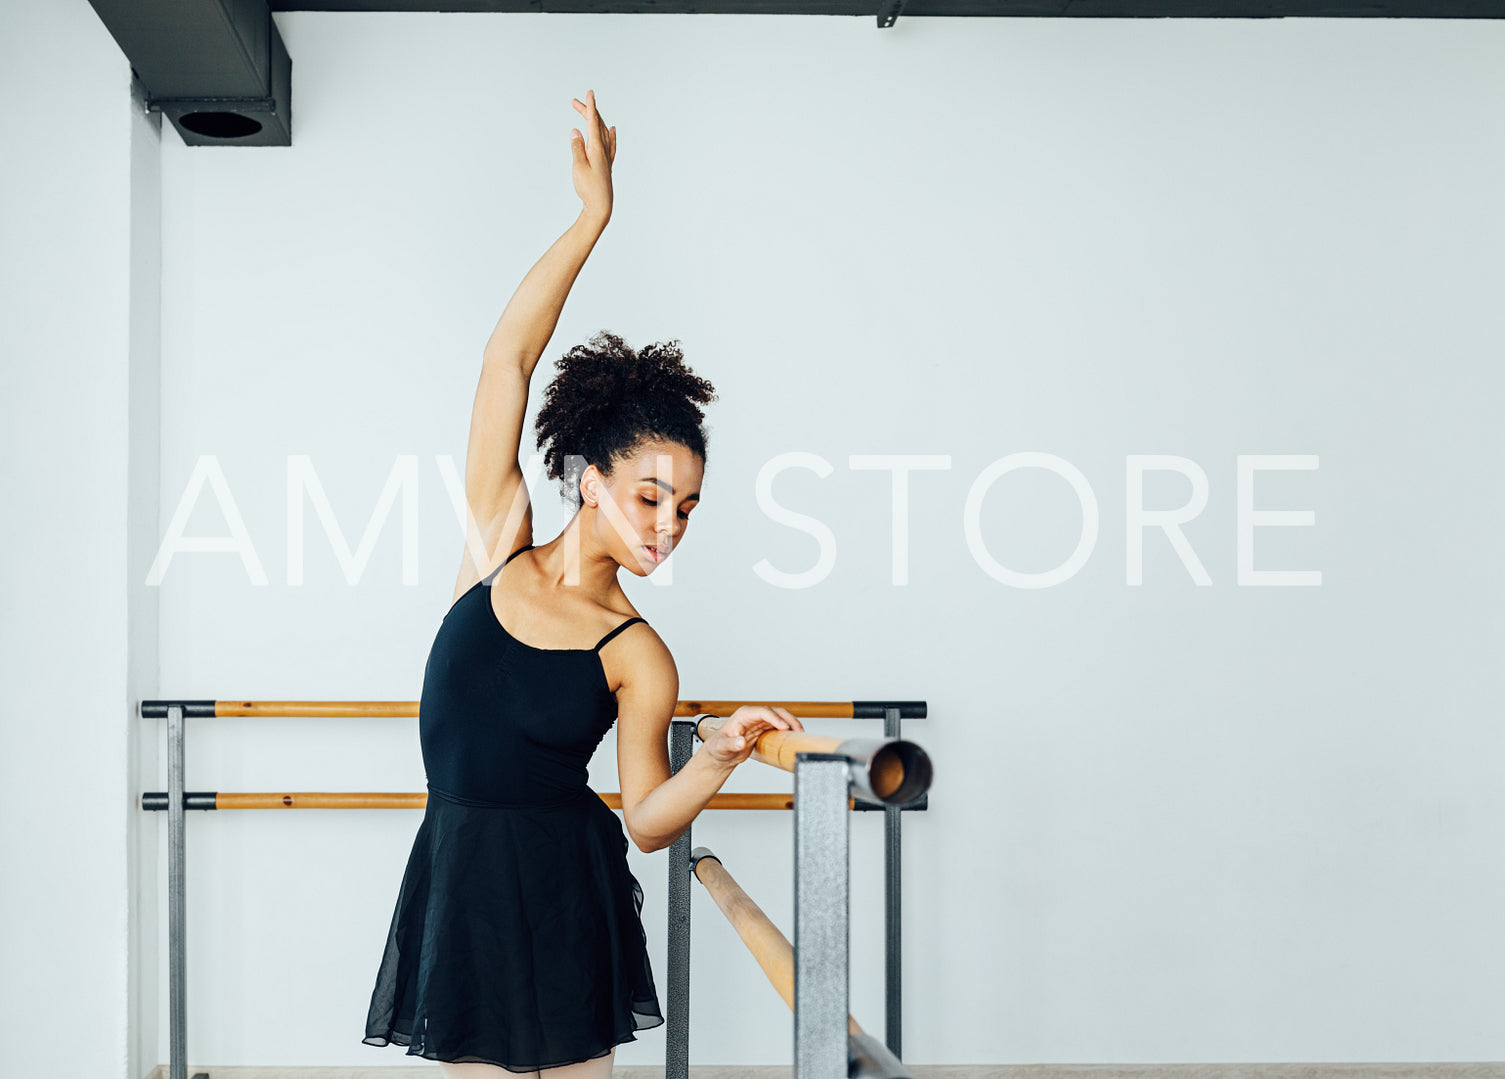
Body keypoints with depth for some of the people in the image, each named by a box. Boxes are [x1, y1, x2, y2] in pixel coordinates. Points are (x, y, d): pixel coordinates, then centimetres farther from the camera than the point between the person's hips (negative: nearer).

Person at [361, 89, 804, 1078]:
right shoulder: (501, 542, -1)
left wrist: (723, 755, -21)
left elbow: (648, 819, -2)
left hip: (568, 893, -1)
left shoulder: (638, 655, -4)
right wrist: (593, 216, -5)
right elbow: (509, 355, -4)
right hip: (459, 881, 1)